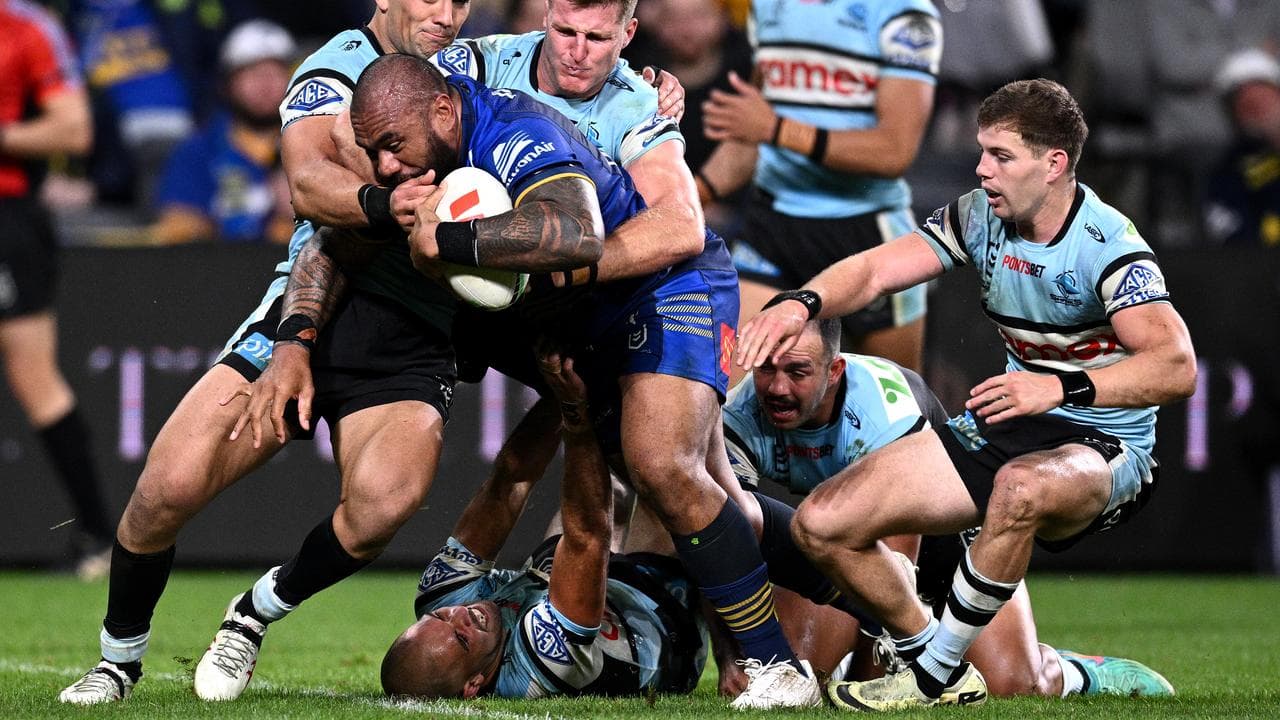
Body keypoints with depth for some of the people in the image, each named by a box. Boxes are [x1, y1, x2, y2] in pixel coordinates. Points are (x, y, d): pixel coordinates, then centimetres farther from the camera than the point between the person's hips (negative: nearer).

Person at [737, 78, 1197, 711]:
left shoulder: (1107, 246, -19)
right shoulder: (981, 215, 0)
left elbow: (1176, 366, -31)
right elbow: (877, 269, -3)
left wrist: (1063, 386, -44)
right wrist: (801, 303, -25)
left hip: (1104, 450, -7)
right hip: (1002, 431, 7)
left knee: (1022, 486, -44)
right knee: (821, 526, -7)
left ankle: (933, 675, -26)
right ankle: (940, 666, 10)